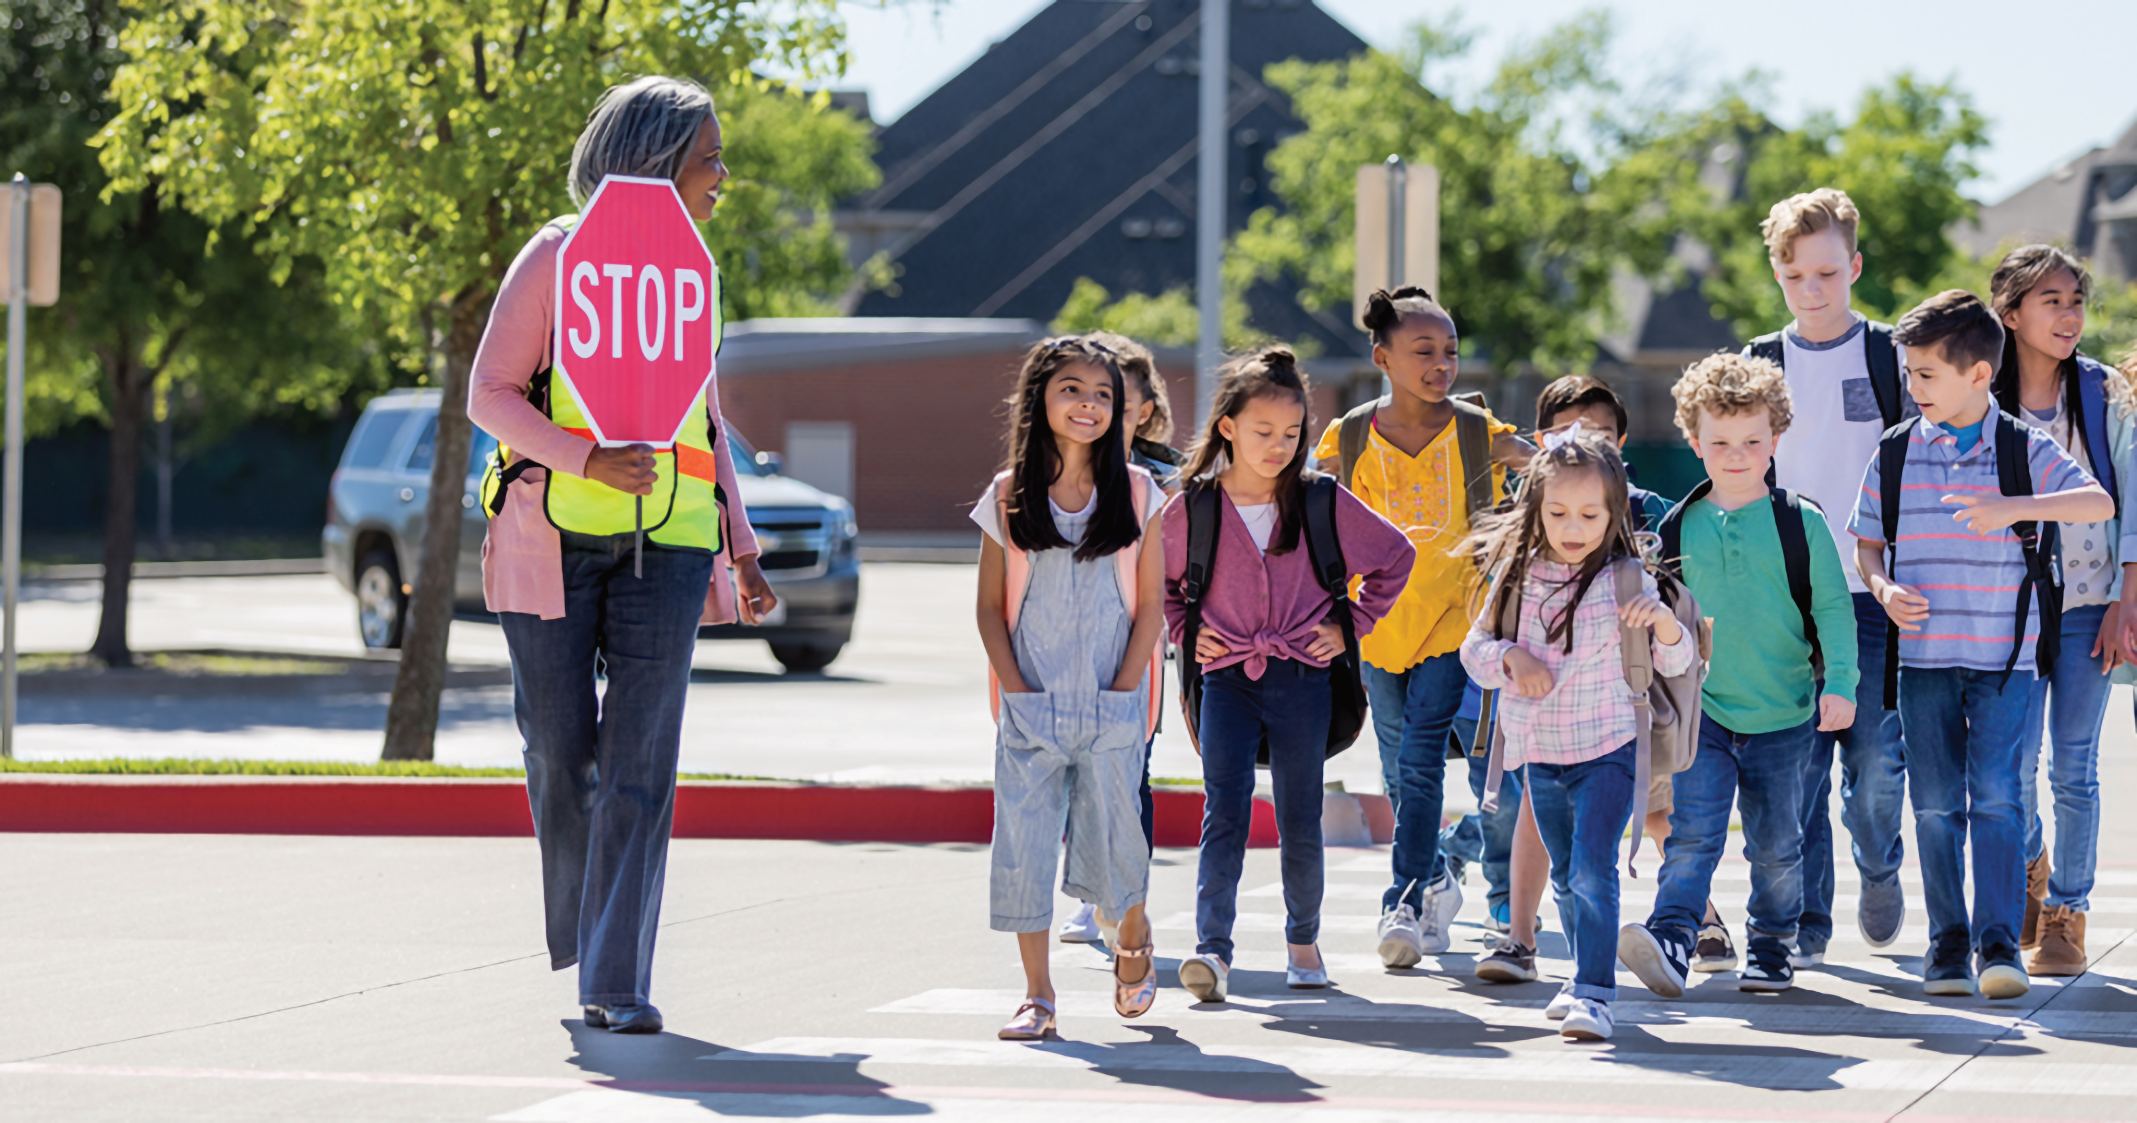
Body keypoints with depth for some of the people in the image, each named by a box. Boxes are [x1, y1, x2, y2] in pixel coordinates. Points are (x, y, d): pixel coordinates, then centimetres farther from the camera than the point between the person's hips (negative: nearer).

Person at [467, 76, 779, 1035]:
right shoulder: (558, 256, -1)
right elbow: (491, 393, -5)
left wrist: (742, 550, 17)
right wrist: (588, 459, -19)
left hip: (666, 542, 3)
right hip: (556, 533, -3)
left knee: (640, 759, -8)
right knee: (561, 752, 4)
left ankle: (618, 981, -8)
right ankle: (583, 930, 29)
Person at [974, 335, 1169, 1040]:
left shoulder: (1137, 494, 3)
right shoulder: (1008, 498, 3)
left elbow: (1150, 607, 3)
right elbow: (991, 608, 5)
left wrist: (1121, 691, -6)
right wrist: (1017, 691, -5)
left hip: (1111, 703, -1)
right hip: (1031, 708, 1)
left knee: (1110, 837, 1)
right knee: (1023, 840, -4)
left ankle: (1134, 942, 32)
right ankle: (1037, 995, 3)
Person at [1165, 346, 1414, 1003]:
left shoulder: (1323, 502, 0)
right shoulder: (1191, 509, -1)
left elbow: (1395, 558, 13)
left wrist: (1352, 624, 7)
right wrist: (1183, 630, 5)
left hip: (1301, 678, 1)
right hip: (1226, 678, -1)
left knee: (1300, 821, 7)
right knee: (1224, 814, -11)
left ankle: (1304, 938, 25)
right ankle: (1213, 948, -18)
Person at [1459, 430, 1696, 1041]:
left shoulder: (1625, 581, -10)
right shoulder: (1517, 575, 0)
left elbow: (1677, 663, -6)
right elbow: (1474, 647, 7)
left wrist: (1663, 622, -27)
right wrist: (1510, 656, -14)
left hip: (1607, 748, -5)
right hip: (1540, 754, 5)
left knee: (1592, 869, -18)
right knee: (1565, 876, 19)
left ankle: (1593, 992, -19)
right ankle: (1586, 975, 36)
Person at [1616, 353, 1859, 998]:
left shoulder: (1801, 524, -2)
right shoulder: (1678, 529, 4)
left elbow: (1833, 609, -2)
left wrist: (1839, 683, -12)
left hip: (1784, 717, -1)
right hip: (1703, 710, 1)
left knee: (1776, 843, 7)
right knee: (1692, 831, -13)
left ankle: (1770, 949, 23)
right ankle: (1671, 940, -25)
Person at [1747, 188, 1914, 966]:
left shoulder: (1894, 360, 5)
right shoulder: (1756, 368, 8)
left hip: (1875, 597, -1)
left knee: (1875, 759, -7)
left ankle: (1879, 868, 23)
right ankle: (1804, 923, 6)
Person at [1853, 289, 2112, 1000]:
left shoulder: (2025, 451, -2)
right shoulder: (1894, 456, 5)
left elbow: (2099, 503, -15)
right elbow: (1867, 544, 14)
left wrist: (2014, 507, -28)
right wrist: (1885, 591, -8)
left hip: (2004, 655, -2)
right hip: (1922, 655, 2)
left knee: (1995, 794, -11)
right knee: (1936, 803, 4)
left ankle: (1999, 942, -10)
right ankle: (1947, 942, 13)